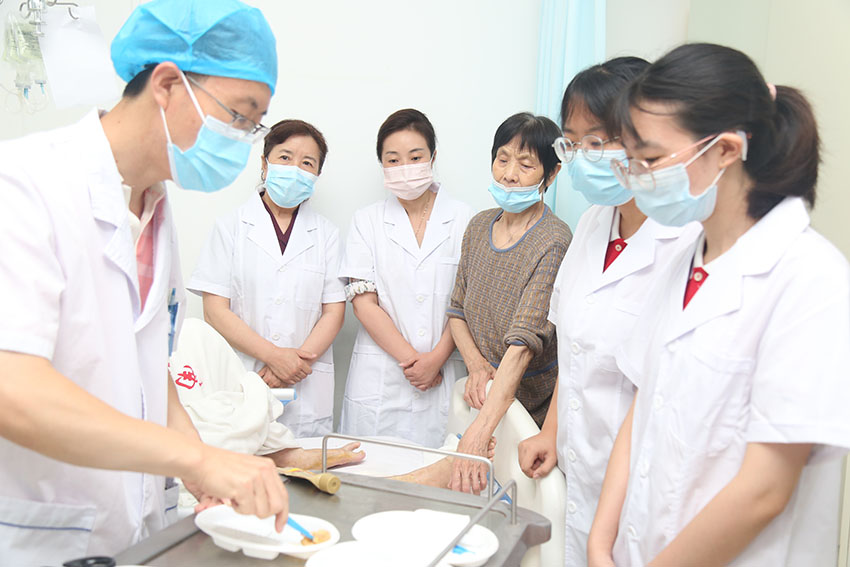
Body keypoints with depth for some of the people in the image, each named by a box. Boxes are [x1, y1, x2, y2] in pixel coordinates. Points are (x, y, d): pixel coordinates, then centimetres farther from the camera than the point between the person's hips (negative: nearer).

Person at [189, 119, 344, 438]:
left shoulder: (326, 234, 12)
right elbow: (215, 311, -2)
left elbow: (334, 312, 6)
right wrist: (274, 355, -12)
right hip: (239, 389, -1)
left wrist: (297, 359, -10)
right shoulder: (231, 227, 6)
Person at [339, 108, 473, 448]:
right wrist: (410, 357, -9)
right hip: (379, 379, 1)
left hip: (443, 377, 0)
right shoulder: (366, 221, 6)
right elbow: (363, 303, -1)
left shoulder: (464, 220, 4)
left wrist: (436, 358, -10)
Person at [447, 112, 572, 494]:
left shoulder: (554, 242, -20)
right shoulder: (480, 225, 3)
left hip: (533, 408, -5)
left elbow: (525, 339, -29)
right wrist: (476, 365, -10)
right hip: (484, 397, 5)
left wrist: (478, 434, -36)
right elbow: (458, 309, 10)